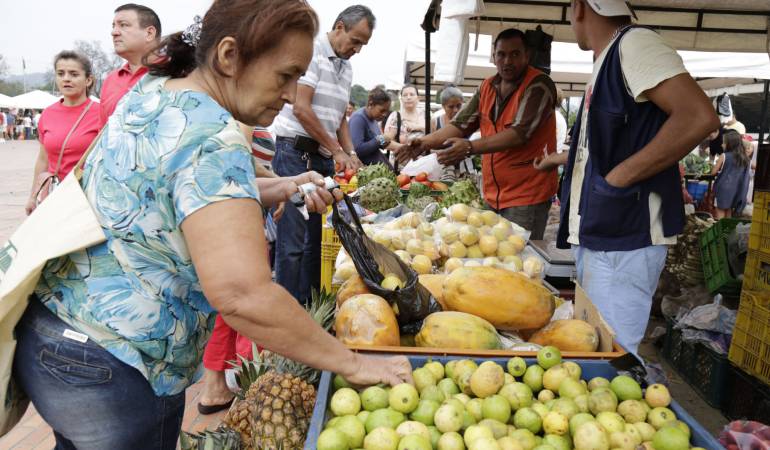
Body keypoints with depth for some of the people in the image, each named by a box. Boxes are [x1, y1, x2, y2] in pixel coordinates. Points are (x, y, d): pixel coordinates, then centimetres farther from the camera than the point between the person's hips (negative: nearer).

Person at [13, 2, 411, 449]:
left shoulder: (149, 92, 2)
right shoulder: (212, 139, -26)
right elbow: (243, 295, -36)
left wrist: (285, 187, 2)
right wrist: (353, 364, -25)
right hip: (109, 374, -9)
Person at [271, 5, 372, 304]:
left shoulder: (346, 68, 17)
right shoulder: (311, 51, -8)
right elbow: (301, 109, -15)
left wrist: (350, 153, 8)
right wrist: (337, 151, -12)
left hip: (324, 157, 8)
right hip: (295, 152, -8)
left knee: (317, 234, 10)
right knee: (293, 238, -8)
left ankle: (309, 304, 20)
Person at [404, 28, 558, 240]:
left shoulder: (539, 85, -10)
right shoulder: (488, 86, 11)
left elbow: (520, 133, -22)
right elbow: (462, 124, 9)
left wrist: (470, 147, -30)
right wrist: (426, 142, -7)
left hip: (527, 195, -6)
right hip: (493, 195, 6)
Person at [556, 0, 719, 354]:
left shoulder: (633, 43, -10)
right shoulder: (608, 60, 17)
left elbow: (699, 117, -22)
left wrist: (617, 178, -20)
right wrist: (559, 160, 33)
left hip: (622, 241, -9)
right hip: (596, 235, 9)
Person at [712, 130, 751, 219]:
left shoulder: (724, 156, -14)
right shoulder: (746, 158, 1)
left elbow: (713, 172, -8)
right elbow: (748, 176, 8)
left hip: (723, 189, -5)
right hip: (737, 190, 5)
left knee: (720, 212, 3)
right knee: (729, 212, 16)